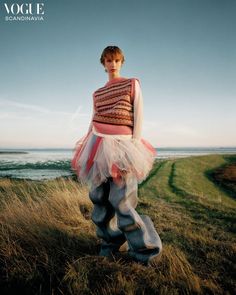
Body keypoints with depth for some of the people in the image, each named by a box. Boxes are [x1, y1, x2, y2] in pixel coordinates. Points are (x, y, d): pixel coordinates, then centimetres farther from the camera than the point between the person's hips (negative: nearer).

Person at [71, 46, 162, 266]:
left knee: (121, 201, -10)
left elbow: (138, 116, -1)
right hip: (99, 144, 5)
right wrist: (84, 150, 11)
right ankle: (109, 241, 23)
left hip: (121, 145, -4)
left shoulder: (132, 84, 7)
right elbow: (93, 122, 18)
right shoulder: (97, 93, 17)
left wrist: (134, 146, -10)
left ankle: (146, 250, 4)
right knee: (99, 198, 5)